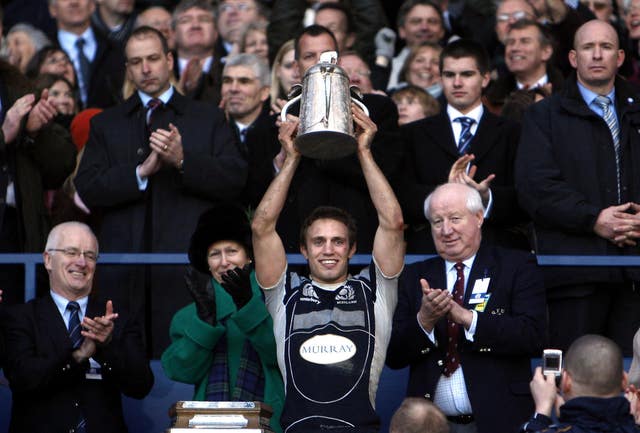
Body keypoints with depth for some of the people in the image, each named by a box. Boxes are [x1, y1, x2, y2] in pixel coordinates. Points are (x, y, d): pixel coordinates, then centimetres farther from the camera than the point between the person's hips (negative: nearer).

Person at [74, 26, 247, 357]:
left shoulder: (208, 119, 13)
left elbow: (236, 181, 2)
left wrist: (183, 160, -12)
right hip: (125, 273, 1)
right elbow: (87, 190, 3)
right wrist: (141, 171, -11)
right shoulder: (106, 125, 16)